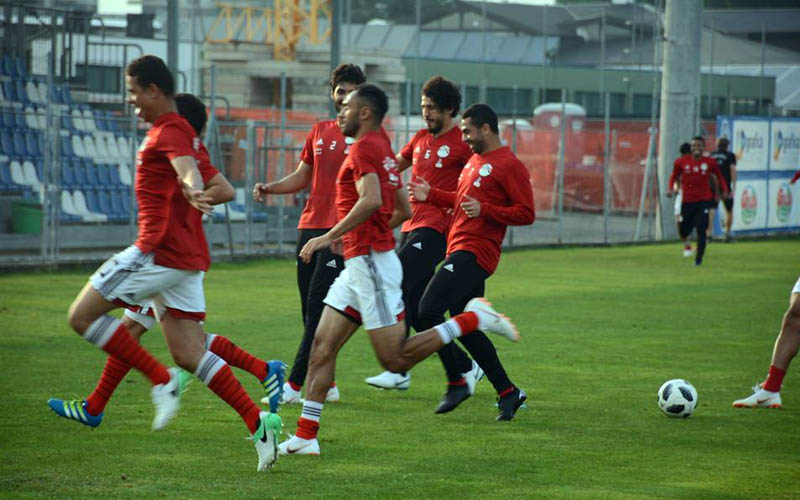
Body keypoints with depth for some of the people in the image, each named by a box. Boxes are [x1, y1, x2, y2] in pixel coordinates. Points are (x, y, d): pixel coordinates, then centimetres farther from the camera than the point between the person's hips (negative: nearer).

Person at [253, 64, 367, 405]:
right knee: (309, 309, 5)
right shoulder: (319, 131, 17)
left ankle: (296, 383, -11)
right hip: (310, 227, 6)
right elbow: (302, 177, 23)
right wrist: (269, 188, 7)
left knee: (318, 307, -11)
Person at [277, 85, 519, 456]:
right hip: (359, 264, 10)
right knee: (322, 346, 5)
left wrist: (330, 236, -24)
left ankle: (472, 319, -3)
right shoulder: (383, 150, 18)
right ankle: (305, 436, 3)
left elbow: (371, 200, -27)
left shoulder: (364, 147, -11)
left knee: (396, 361, -8)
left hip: (371, 262, -10)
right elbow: (403, 211, 25)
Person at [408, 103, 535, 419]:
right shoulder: (474, 160, 21)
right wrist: (431, 196, 21)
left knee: (428, 311, -17)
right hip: (460, 251, 10)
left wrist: (484, 210, -22)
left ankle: (458, 379, -7)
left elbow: (526, 213, -13)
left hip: (473, 254, -10)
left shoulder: (509, 166, -9)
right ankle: (508, 393, 14)